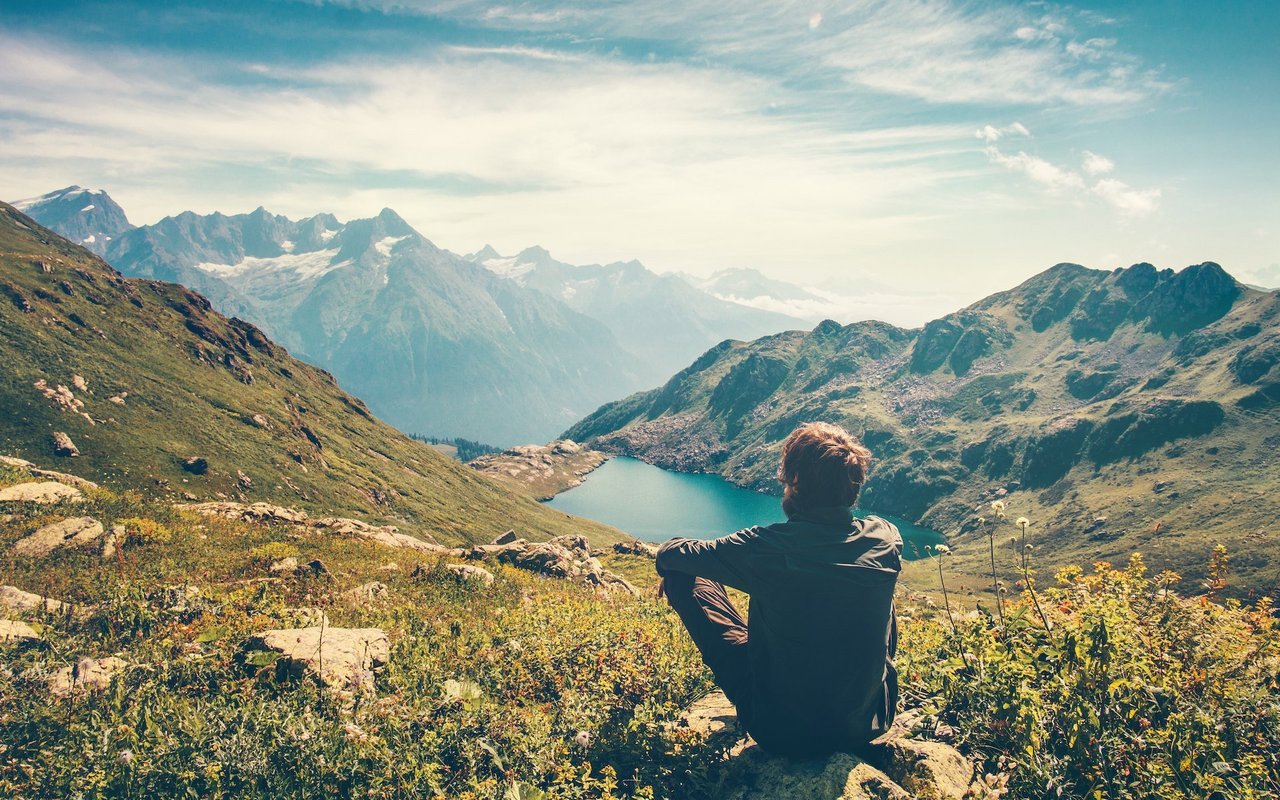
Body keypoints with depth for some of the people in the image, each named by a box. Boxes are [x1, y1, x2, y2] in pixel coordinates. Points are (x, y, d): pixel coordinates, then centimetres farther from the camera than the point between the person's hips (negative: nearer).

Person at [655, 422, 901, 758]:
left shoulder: (766, 548, -25)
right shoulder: (887, 539, -14)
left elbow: (670, 555, -8)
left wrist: (669, 552, 17)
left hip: (781, 732, -3)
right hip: (870, 724, 4)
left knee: (682, 574, 3)